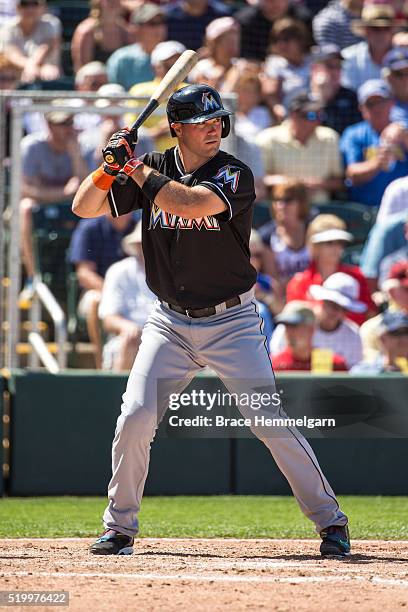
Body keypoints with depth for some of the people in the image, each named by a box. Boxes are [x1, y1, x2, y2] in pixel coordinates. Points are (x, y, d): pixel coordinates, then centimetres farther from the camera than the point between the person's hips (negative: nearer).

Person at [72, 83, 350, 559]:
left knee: (270, 421, -8)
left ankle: (330, 521, 2)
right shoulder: (153, 168, 2)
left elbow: (188, 203, -29)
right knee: (135, 417, -9)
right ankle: (119, 527, 8)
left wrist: (135, 167, -20)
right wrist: (111, 166, -15)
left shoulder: (234, 175, -11)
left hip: (231, 322, -3)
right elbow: (83, 208, 2)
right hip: (169, 323, 3)